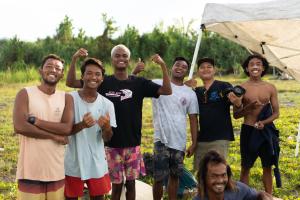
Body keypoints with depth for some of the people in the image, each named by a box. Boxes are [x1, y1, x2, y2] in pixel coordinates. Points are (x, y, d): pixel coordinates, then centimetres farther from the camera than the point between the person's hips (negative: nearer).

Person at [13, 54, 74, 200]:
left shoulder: (66, 98, 6)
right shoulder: (25, 94, -2)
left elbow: (67, 128, -10)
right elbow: (19, 127, -16)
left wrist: (34, 120, -14)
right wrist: (54, 136, -13)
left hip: (57, 170, 3)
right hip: (31, 170, -3)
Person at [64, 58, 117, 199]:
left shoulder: (107, 104, -3)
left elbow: (106, 138, -3)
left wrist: (106, 127, -26)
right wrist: (81, 125, -28)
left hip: (97, 164, 2)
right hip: (73, 163, -2)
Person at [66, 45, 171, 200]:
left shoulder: (139, 83, 0)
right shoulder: (104, 82, -2)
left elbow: (167, 91, -8)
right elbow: (71, 83, -4)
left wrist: (163, 66, -21)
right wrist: (74, 59, -19)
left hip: (133, 144, 1)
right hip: (112, 144, -1)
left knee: (130, 183, 11)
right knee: (117, 185, 7)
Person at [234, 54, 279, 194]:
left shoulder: (270, 88, 4)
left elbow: (276, 113, 5)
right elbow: (236, 115, -1)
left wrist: (264, 122, -14)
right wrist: (249, 107, -19)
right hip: (248, 130, -2)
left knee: (267, 167, 11)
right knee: (245, 167, 5)